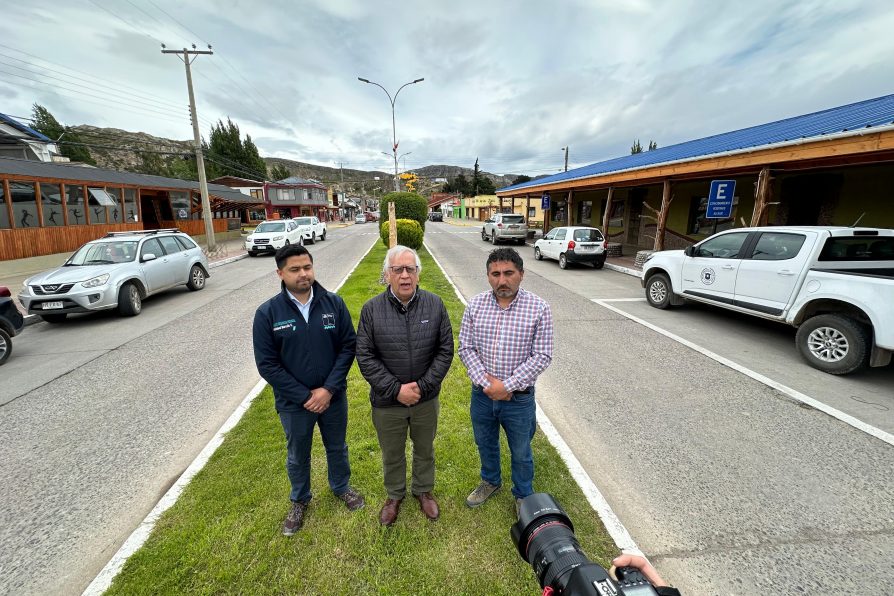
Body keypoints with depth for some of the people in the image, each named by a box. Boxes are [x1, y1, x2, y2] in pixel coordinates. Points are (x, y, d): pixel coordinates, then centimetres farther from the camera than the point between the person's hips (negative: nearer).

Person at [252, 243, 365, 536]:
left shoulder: (334, 303, -12)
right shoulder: (267, 313, -14)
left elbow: (348, 346, -8)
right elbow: (267, 364, -12)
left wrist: (329, 389, -16)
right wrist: (305, 396, -15)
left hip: (333, 397, 1)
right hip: (294, 403, -1)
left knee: (337, 448, 23)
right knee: (297, 456, 22)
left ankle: (341, 487, 51)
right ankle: (299, 500, 49)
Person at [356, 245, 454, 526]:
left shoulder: (435, 305, -10)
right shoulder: (372, 309, -12)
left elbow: (445, 350, -7)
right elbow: (365, 356, -11)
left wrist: (423, 385, -15)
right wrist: (395, 389, -17)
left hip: (426, 399, 1)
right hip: (387, 401, 0)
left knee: (425, 449, 24)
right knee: (392, 454, 22)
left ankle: (424, 490, 51)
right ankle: (394, 495, 49)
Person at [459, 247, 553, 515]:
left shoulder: (538, 308, -14)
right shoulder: (475, 305, -7)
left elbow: (541, 356, -15)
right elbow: (465, 348, -4)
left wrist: (506, 386, -18)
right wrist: (486, 382, -16)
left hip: (519, 398, -2)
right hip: (482, 394, 3)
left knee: (521, 453, 19)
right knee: (485, 444, 26)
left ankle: (523, 495, 47)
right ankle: (490, 481, 54)